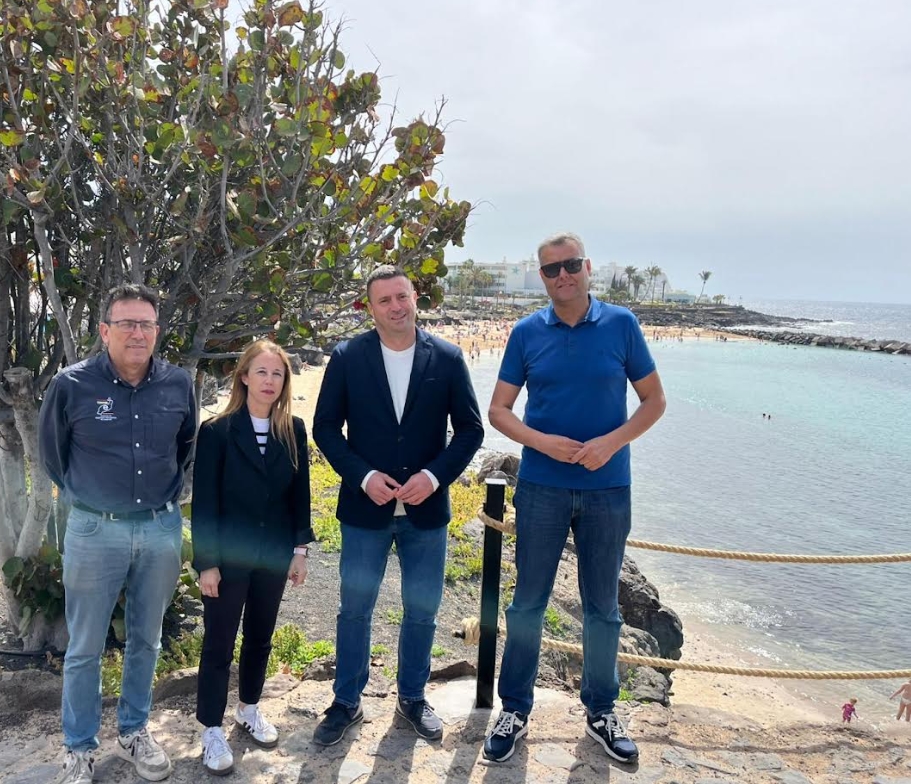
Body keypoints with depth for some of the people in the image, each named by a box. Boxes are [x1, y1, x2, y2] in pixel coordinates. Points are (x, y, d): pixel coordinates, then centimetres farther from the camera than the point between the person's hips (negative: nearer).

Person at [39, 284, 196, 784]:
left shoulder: (178, 383, -4)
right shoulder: (71, 384, -10)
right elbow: (52, 451, 7)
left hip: (161, 529, 3)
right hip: (94, 532, -2)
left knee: (145, 640, 16)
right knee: (85, 649, 9)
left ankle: (133, 732, 36)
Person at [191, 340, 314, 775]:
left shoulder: (293, 430, -2)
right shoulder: (216, 431, -13)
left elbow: (300, 493, 4)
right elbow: (203, 503, -11)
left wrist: (300, 549, 3)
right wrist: (206, 563, -12)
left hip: (273, 555, 4)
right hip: (228, 557, -3)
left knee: (260, 637, 18)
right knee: (218, 644, 7)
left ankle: (250, 709, 38)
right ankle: (211, 730, 23)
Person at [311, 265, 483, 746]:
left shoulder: (447, 358, -4)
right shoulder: (347, 358, -5)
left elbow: (470, 429, -1)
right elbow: (325, 427, -2)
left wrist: (434, 475, -15)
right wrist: (363, 476, -14)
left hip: (426, 508, 1)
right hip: (365, 508, 0)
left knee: (422, 611, 13)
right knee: (355, 608, 11)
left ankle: (412, 697, 35)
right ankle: (346, 702, 31)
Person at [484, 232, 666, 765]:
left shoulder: (621, 325, -3)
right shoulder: (526, 333, -1)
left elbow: (654, 400, 1)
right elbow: (499, 410, 2)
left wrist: (612, 442, -15)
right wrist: (542, 441, -16)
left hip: (608, 488, 0)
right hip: (541, 487, 0)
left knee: (602, 606, 13)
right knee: (528, 603, 9)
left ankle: (602, 711, 31)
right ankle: (516, 710, 25)